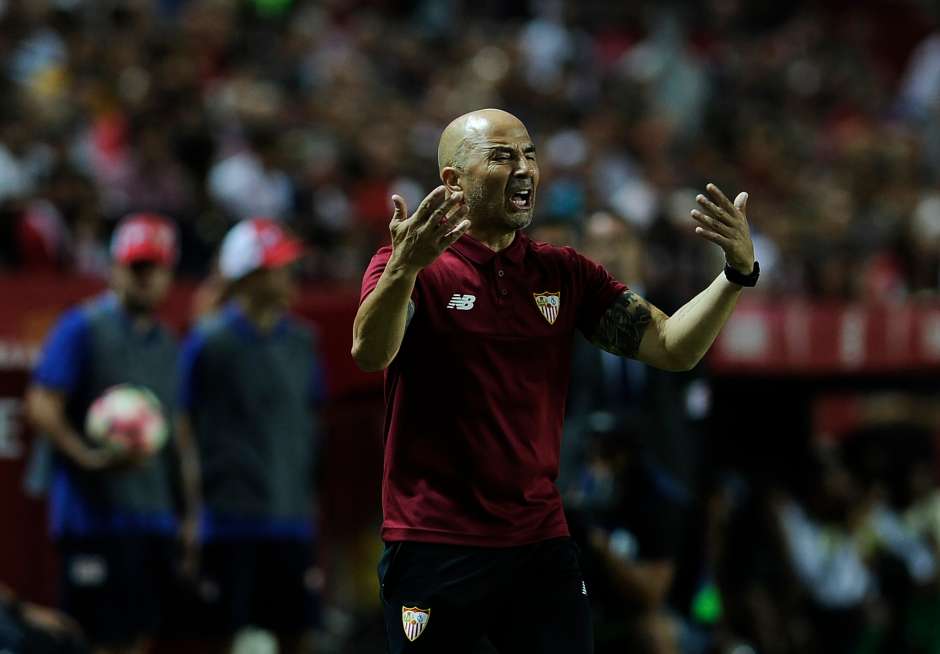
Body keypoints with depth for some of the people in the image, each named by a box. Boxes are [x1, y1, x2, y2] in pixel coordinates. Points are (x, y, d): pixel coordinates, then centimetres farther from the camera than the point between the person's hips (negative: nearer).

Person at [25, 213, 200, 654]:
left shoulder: (167, 345, 18)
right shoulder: (82, 328, -3)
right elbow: (41, 407, -10)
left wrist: (189, 513, 17)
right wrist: (91, 458, -24)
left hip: (155, 518, 7)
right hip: (95, 513, -7)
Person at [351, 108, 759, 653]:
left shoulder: (565, 273, 10)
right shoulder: (405, 270, -5)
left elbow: (672, 348, 5)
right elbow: (370, 354, -24)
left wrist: (738, 272, -11)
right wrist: (405, 267, -43)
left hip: (542, 544, 4)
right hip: (435, 547, -4)